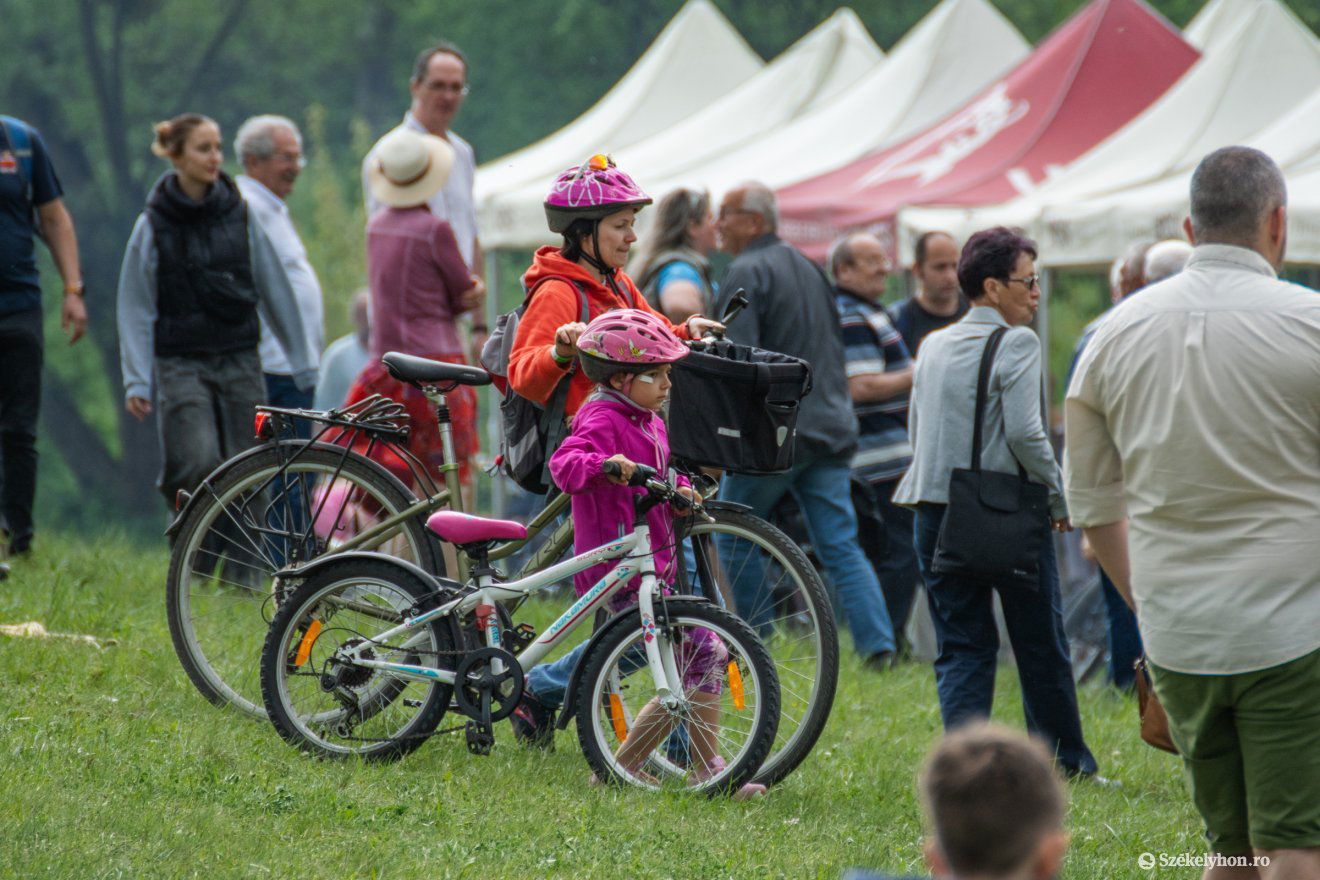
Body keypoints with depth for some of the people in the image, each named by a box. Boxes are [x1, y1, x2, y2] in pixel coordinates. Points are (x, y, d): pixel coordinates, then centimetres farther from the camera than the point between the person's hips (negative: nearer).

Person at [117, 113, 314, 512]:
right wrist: (136, 381, -3)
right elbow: (136, 310, 3)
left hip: (240, 360, 3)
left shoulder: (240, 215, 6)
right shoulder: (153, 225, 0)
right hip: (181, 364, -2)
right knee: (201, 464, -19)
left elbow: (275, 289, 12)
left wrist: (303, 363, 13)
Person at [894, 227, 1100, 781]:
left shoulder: (933, 347, 10)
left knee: (961, 645, 6)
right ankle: (1066, 762, 19)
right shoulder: (1015, 344, -10)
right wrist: (1059, 499, -6)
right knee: (1041, 645, 9)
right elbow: (1024, 432, -17)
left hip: (936, 508, 5)